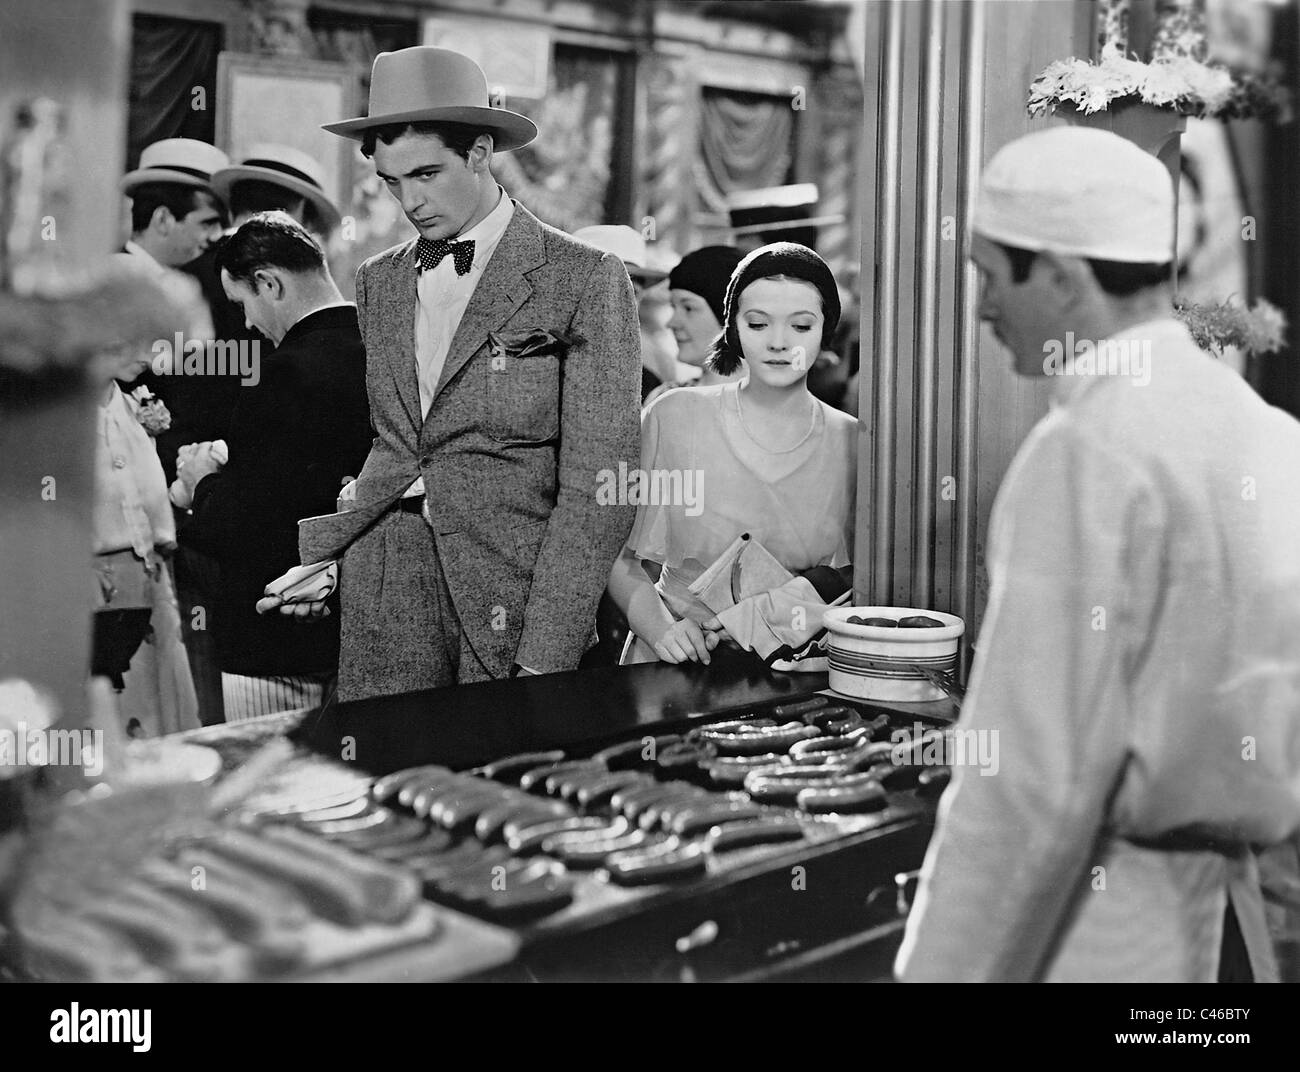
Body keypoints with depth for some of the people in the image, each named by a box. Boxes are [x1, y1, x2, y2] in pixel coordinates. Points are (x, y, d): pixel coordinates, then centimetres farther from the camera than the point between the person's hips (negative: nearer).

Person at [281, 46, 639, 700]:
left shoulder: (585, 279, -6)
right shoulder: (377, 282, 13)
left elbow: (597, 488, -10)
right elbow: (392, 448, 14)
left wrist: (545, 659, -16)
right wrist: (313, 556, -1)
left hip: (514, 592, -4)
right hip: (382, 591, 4)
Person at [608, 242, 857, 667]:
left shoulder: (853, 443, 3)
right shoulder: (673, 417, 1)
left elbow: (861, 583, 6)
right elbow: (621, 557, 5)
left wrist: (759, 616, -9)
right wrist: (659, 629, -12)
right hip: (675, 666, 0)